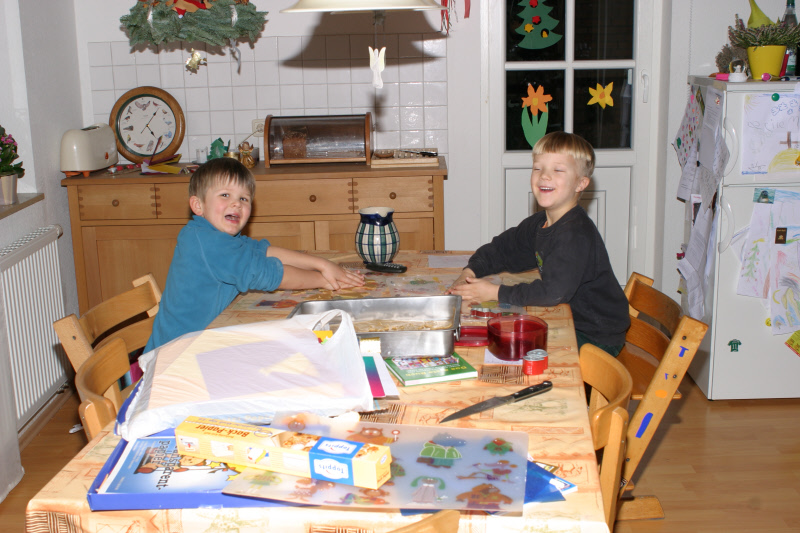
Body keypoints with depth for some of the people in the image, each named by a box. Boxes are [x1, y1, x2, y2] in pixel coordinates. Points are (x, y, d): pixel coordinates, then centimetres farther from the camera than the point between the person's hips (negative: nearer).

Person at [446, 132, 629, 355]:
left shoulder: (576, 233, -27)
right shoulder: (538, 223, 4)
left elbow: (552, 292, -34)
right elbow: (501, 249, 15)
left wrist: (495, 292, -25)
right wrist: (469, 273, -5)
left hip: (597, 338, -8)